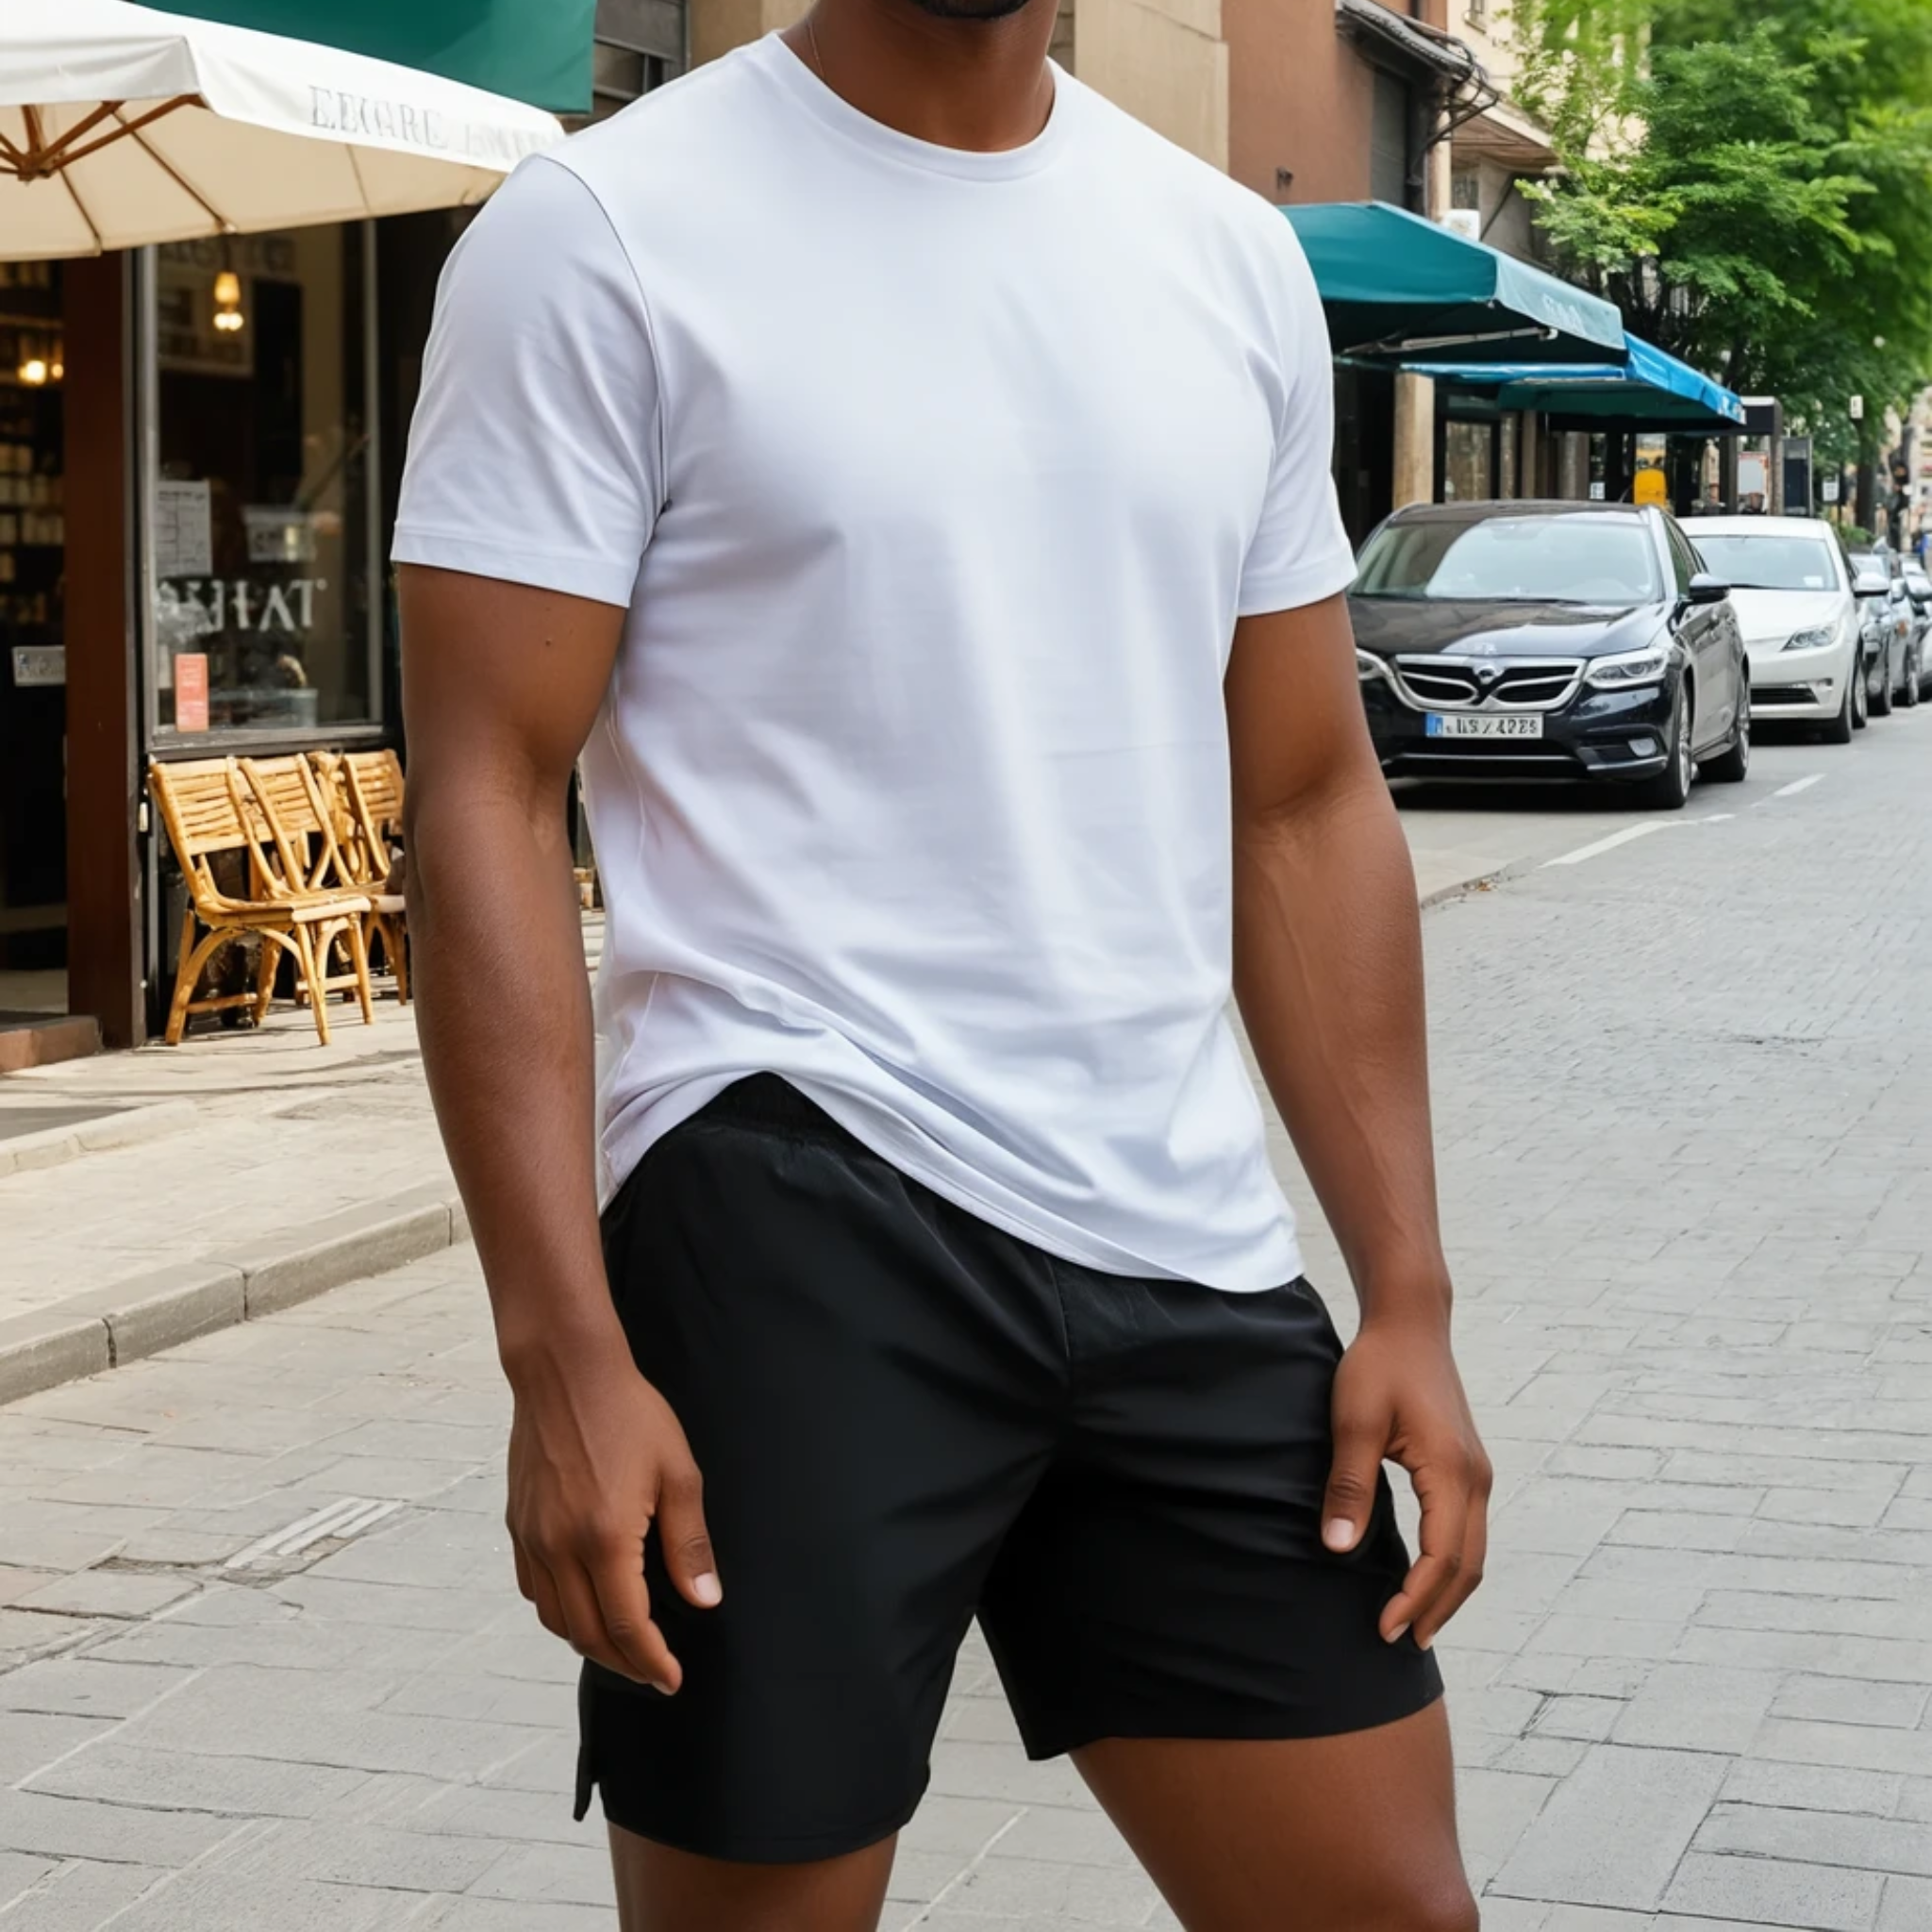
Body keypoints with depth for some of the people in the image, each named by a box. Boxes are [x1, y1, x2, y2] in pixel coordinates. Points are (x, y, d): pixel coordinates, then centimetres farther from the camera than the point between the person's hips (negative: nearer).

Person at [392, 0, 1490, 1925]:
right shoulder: (608, 233, -4)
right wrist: (564, 1355, -16)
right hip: (796, 1211, -5)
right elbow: (486, 794, -8)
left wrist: (1408, 1295, 7)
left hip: (1189, 1249, 5)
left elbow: (1307, 808, 13)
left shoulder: (1235, 259, 11)